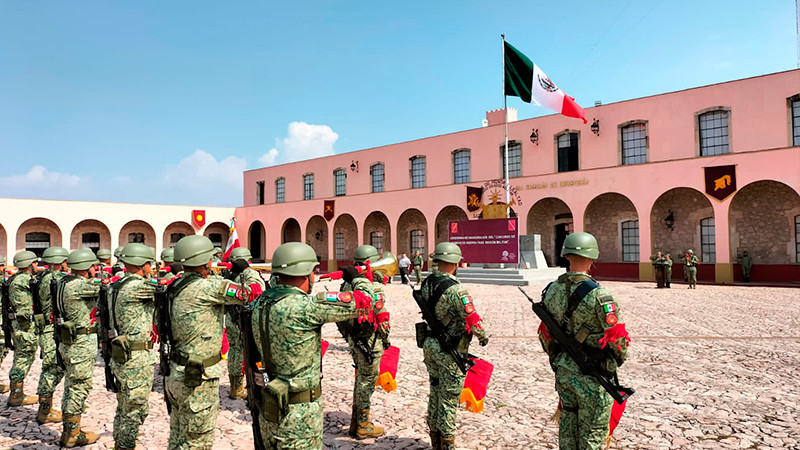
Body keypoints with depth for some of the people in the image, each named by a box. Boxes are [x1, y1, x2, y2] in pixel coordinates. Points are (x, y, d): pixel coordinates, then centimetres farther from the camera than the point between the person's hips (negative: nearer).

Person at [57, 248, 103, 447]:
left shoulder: (64, 282, 7)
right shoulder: (79, 285, -21)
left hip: (69, 342, 10)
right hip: (82, 343, -10)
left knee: (72, 386, 18)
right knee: (79, 387, 1)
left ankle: (69, 430, 29)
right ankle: (73, 434, 11)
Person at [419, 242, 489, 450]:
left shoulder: (427, 283, 1)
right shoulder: (455, 289, -23)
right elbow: (472, 318, -21)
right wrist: (483, 337, -3)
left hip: (429, 345, 8)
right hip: (449, 352, -8)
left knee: (435, 394, 18)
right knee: (448, 399, 4)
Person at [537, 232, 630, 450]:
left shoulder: (552, 290, -1)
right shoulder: (597, 294, -21)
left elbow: (545, 332, 8)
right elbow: (615, 335, -16)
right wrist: (620, 356, 6)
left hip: (563, 370, 6)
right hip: (592, 376, -6)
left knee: (567, 425, 20)